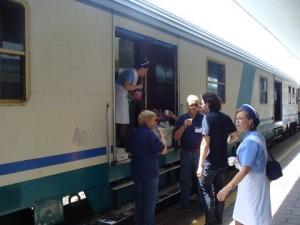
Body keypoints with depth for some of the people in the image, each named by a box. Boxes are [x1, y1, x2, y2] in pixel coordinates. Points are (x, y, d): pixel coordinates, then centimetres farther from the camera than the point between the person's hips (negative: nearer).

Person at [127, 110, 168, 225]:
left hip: (136, 171, 8)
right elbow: (164, 150, -15)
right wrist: (162, 135, -4)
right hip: (149, 172, -8)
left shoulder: (133, 133, 8)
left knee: (139, 199, 17)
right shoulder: (149, 134, -17)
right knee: (149, 201, 3)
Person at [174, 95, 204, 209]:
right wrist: (184, 125, -17)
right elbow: (176, 137, -4)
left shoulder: (203, 118, -4)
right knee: (185, 180, 8)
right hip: (185, 153, 2)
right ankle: (184, 205, 17)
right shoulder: (182, 119, 1)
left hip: (199, 153, -1)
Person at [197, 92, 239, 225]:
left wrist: (200, 165, -21)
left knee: (205, 190, 6)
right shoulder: (225, 118, 5)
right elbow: (235, 136, 12)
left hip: (210, 162, -7)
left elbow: (205, 143, -22)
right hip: (222, 161, 7)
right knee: (219, 189, 16)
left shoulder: (208, 118, -17)